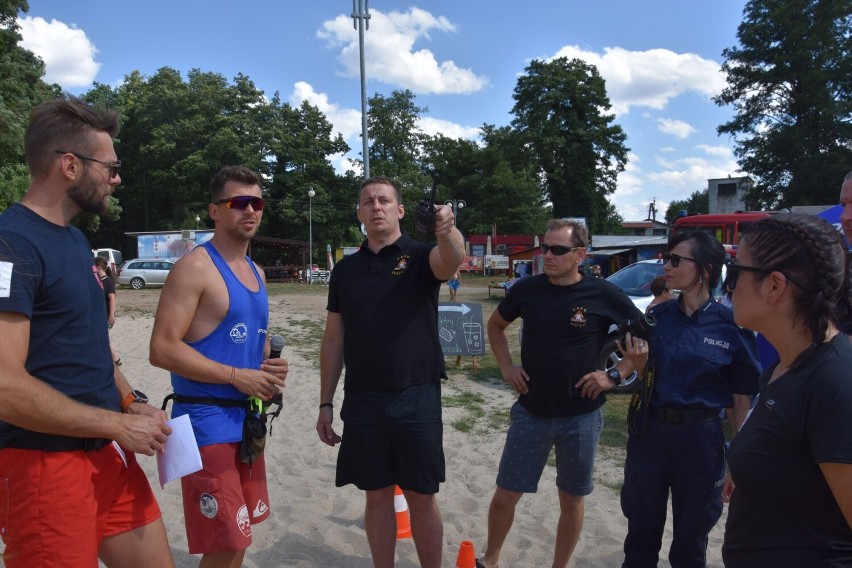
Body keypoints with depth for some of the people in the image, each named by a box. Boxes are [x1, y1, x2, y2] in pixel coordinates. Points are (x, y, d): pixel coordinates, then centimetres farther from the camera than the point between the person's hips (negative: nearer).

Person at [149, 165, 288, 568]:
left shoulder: (256, 272, 13)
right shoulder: (195, 267, -13)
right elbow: (162, 349, -20)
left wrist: (270, 367, 3)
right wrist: (237, 376, -20)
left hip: (248, 419, 8)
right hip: (208, 421, -8)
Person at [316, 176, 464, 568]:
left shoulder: (420, 256, -1)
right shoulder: (345, 269, 8)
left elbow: (453, 258, -26)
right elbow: (334, 340, 9)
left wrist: (447, 232, -49)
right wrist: (326, 403, 6)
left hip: (417, 398, -2)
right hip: (363, 401, 3)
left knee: (421, 498, 8)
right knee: (377, 495, 13)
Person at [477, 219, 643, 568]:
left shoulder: (605, 294, -10)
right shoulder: (527, 289, -4)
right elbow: (496, 325, 14)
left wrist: (615, 375, -8)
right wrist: (506, 366, 3)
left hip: (581, 418, -1)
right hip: (530, 413, 2)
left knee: (571, 500, 14)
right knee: (505, 496, 8)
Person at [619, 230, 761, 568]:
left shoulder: (732, 325, -10)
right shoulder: (657, 316, 0)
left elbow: (741, 400, -5)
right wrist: (638, 364, -14)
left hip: (700, 438, -2)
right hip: (648, 431, 3)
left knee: (690, 541, 16)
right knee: (641, 534, 15)